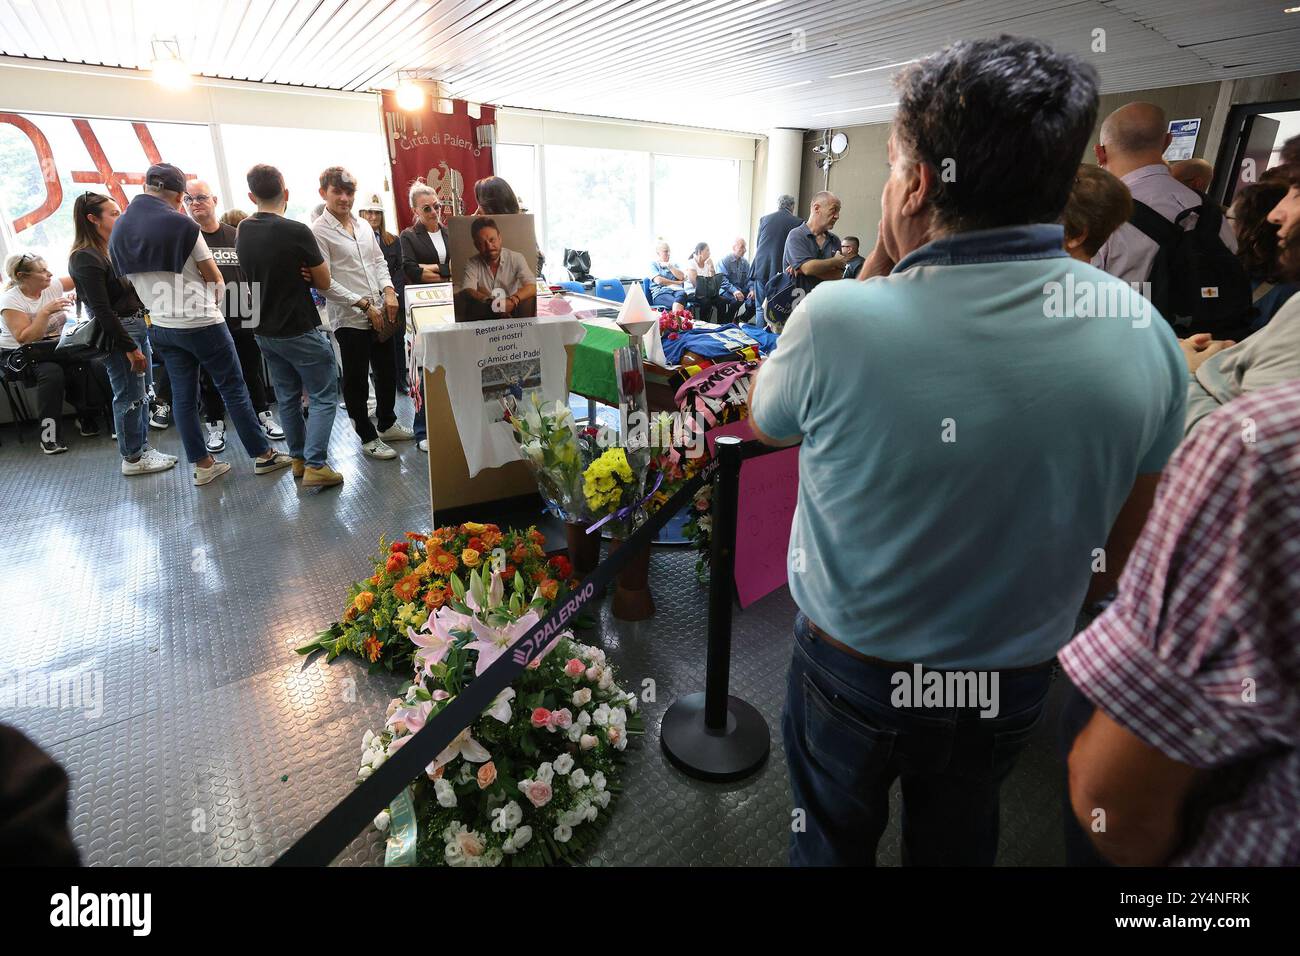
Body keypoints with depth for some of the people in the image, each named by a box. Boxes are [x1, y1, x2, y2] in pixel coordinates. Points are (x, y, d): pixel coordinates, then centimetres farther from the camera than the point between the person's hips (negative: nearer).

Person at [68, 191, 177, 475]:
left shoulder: (113, 250, 13)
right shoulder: (86, 258, -13)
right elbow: (101, 310, -17)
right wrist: (129, 347, -19)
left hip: (139, 326, 9)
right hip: (118, 334, -9)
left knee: (141, 394, 13)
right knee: (129, 396, -2)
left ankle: (142, 449, 24)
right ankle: (132, 459, 9)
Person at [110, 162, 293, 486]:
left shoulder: (118, 231, 5)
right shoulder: (181, 225, -14)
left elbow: (127, 281, 13)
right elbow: (215, 279, -7)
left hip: (160, 326, 6)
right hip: (200, 323, -6)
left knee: (183, 396, 9)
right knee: (233, 389, 2)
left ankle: (202, 465, 14)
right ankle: (263, 455, 8)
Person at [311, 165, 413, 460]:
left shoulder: (363, 225, 11)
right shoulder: (319, 232, -8)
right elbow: (325, 282, -13)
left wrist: (389, 291, -3)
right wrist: (364, 305, -16)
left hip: (381, 313, 6)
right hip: (349, 317, -6)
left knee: (387, 372, 16)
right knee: (356, 380, 5)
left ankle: (387, 424, 34)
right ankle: (368, 437, 17)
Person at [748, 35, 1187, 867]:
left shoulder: (839, 318, -29)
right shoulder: (1150, 339, -14)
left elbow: (765, 422, -6)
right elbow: (1115, 556, -2)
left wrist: (879, 262, -11)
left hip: (852, 672, -3)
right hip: (1014, 685, 4)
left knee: (833, 841, 26)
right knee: (956, 845, 32)